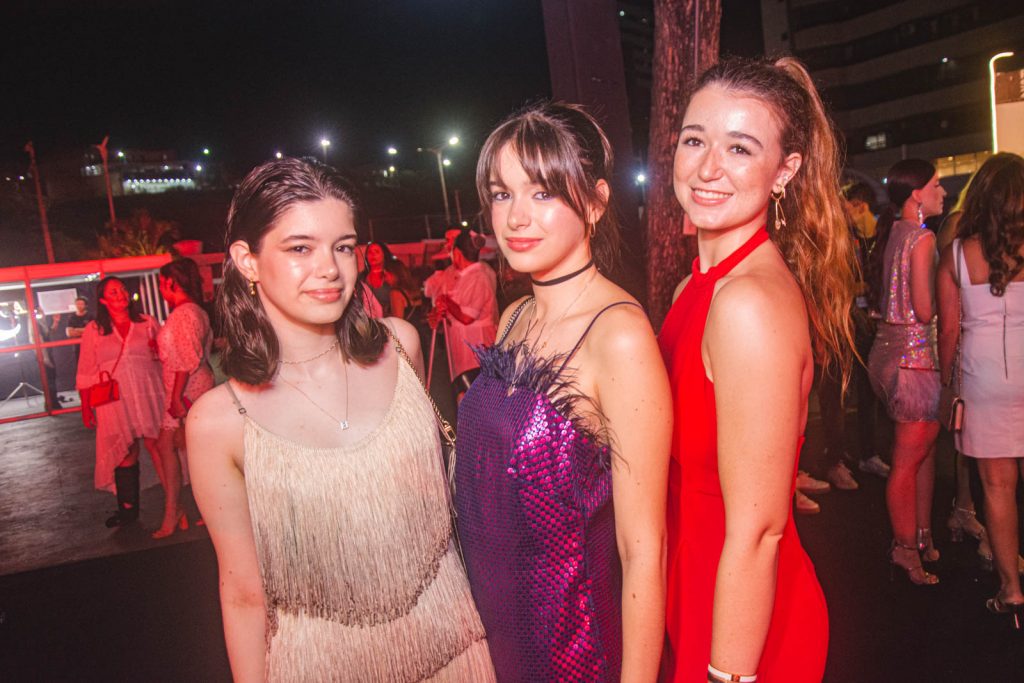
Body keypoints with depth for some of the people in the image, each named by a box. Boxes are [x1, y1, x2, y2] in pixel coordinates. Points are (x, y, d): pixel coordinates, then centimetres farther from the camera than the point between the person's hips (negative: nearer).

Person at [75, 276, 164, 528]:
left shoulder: (148, 323, 8)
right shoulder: (93, 331, 7)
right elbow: (86, 372, 7)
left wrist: (159, 351, -10)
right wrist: (86, 407, 4)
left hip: (149, 397, 0)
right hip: (116, 402, 0)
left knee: (158, 446, -3)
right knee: (125, 453, 3)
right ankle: (128, 508, 14)